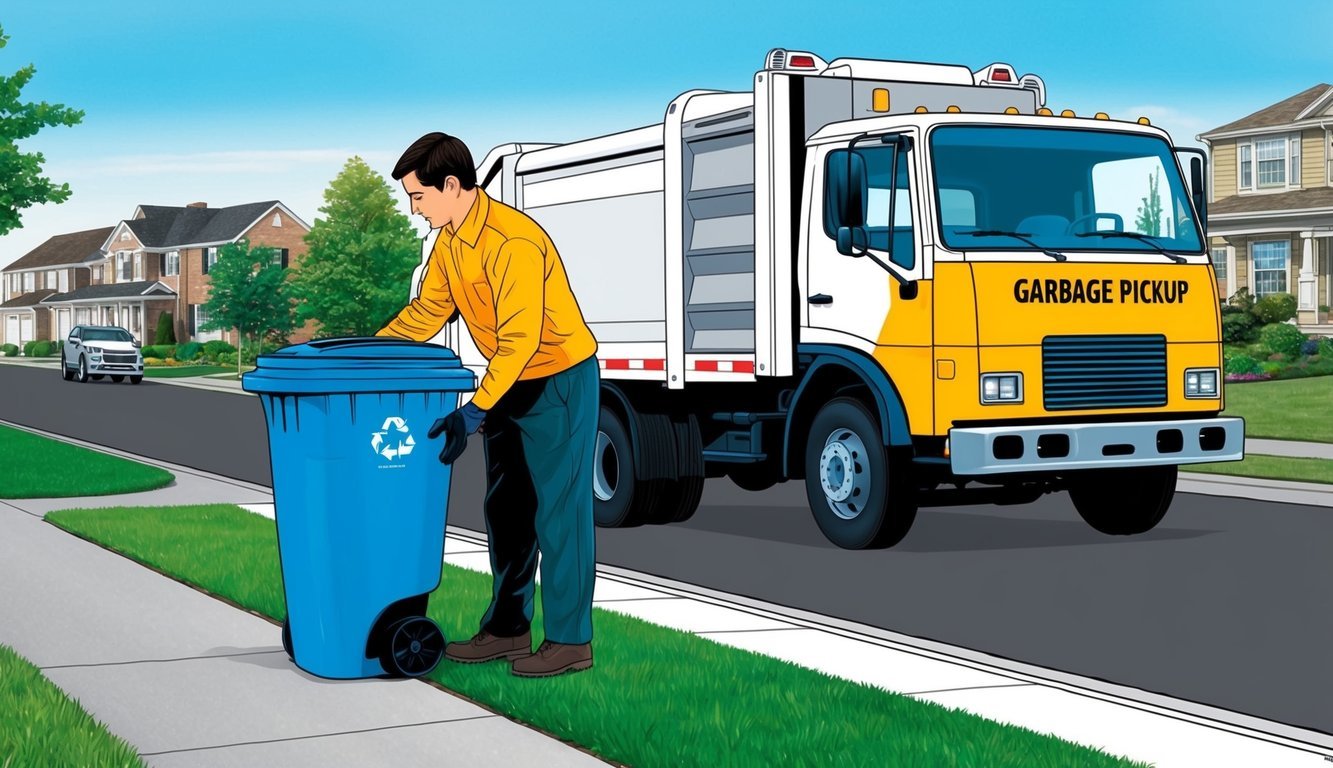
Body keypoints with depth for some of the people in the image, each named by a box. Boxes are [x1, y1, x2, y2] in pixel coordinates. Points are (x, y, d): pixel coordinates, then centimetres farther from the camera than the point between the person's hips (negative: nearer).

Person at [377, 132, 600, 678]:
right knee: (505, 508, 12)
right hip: (511, 383, 9)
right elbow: (426, 312, 10)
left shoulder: (512, 242, -27)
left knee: (559, 509, -5)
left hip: (560, 380, -9)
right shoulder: (449, 242, 2)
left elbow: (519, 338, -31)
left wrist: (474, 412, -35)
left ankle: (570, 639, 1)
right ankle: (508, 627, 21)